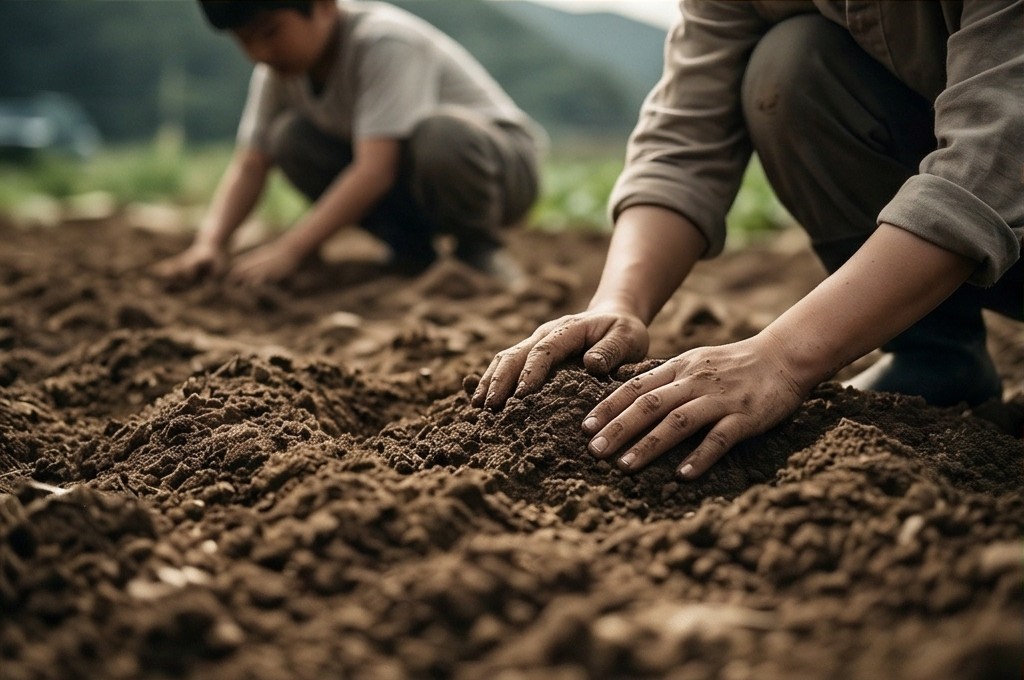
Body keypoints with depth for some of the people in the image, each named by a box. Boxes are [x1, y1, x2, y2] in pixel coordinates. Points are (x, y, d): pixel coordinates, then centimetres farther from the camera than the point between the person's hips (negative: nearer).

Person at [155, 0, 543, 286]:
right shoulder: (279, 68, -5)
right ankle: (411, 251, -1)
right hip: (407, 190, 7)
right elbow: (249, 166, -9)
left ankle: (479, 249, -11)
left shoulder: (384, 43, -27)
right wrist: (210, 243, -27)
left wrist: (290, 250, -41)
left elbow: (374, 170, -36)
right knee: (291, 138, -14)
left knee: (442, 135, -40)